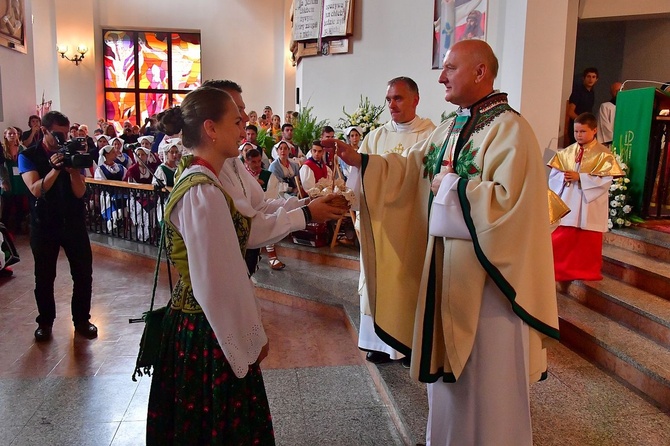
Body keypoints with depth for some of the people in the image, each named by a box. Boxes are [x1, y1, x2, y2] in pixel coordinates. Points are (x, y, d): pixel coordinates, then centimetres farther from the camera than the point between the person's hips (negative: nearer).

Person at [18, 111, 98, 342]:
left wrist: (73, 169, -23)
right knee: (44, 277, 7)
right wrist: (55, 169, -32)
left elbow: (80, 192, -7)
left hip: (74, 222, 2)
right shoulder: (28, 156, -3)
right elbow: (36, 190, -18)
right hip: (44, 224, -1)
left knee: (83, 273, 2)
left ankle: (82, 319, 18)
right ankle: (45, 322, 24)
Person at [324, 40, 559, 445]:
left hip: (487, 266, -8)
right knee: (449, 361, 19)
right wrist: (354, 157, -1)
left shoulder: (510, 130, -14)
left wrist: (452, 186, -14)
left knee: (485, 369, 6)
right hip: (446, 261, 8)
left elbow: (510, 200, -24)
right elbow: (411, 170, 8)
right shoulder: (451, 128, 11)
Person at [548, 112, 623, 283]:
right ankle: (560, 269, 20)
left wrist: (579, 177, -20)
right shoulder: (567, 152, 5)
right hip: (567, 202, 3)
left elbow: (605, 180, -14)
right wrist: (563, 177, -18)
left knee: (588, 242, 8)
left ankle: (587, 271, 23)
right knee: (560, 239, 6)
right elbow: (553, 174, 4)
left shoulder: (603, 154, -5)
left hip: (589, 206, -3)